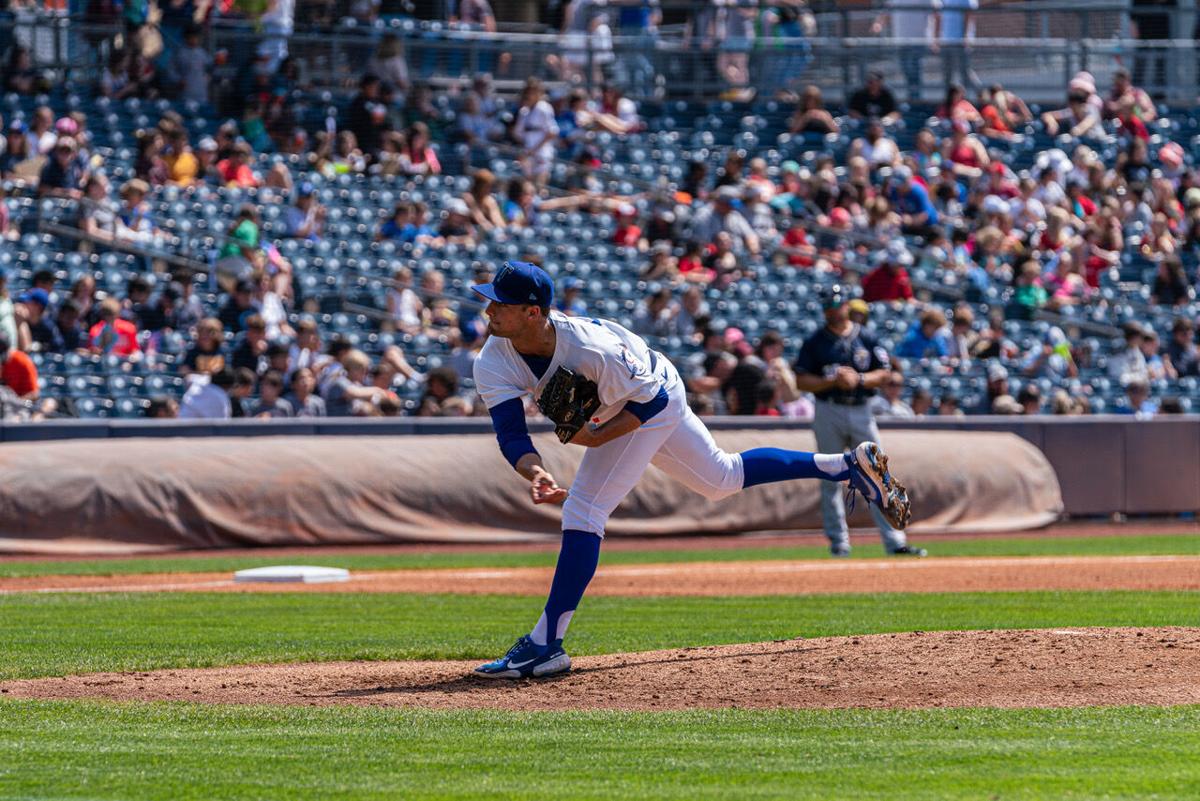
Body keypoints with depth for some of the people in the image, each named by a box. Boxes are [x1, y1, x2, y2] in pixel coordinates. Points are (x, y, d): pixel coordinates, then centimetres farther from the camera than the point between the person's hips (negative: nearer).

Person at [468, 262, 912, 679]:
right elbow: (511, 436, -26)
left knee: (583, 510, -18)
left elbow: (651, 398, -25)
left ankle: (544, 645, -15)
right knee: (722, 479, 23)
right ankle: (849, 465, 33)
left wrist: (597, 437, -33)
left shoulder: (592, 349, -39)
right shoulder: (493, 364, -22)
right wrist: (536, 473, -45)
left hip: (655, 395, -8)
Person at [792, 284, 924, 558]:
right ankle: (838, 542, 7)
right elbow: (801, 382, -3)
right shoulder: (815, 343, 3)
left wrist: (858, 379, -12)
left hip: (861, 412, 1)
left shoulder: (866, 339, 7)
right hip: (829, 413, -1)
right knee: (830, 480, 1)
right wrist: (833, 381, -16)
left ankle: (895, 542, -7)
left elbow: (884, 374, 5)